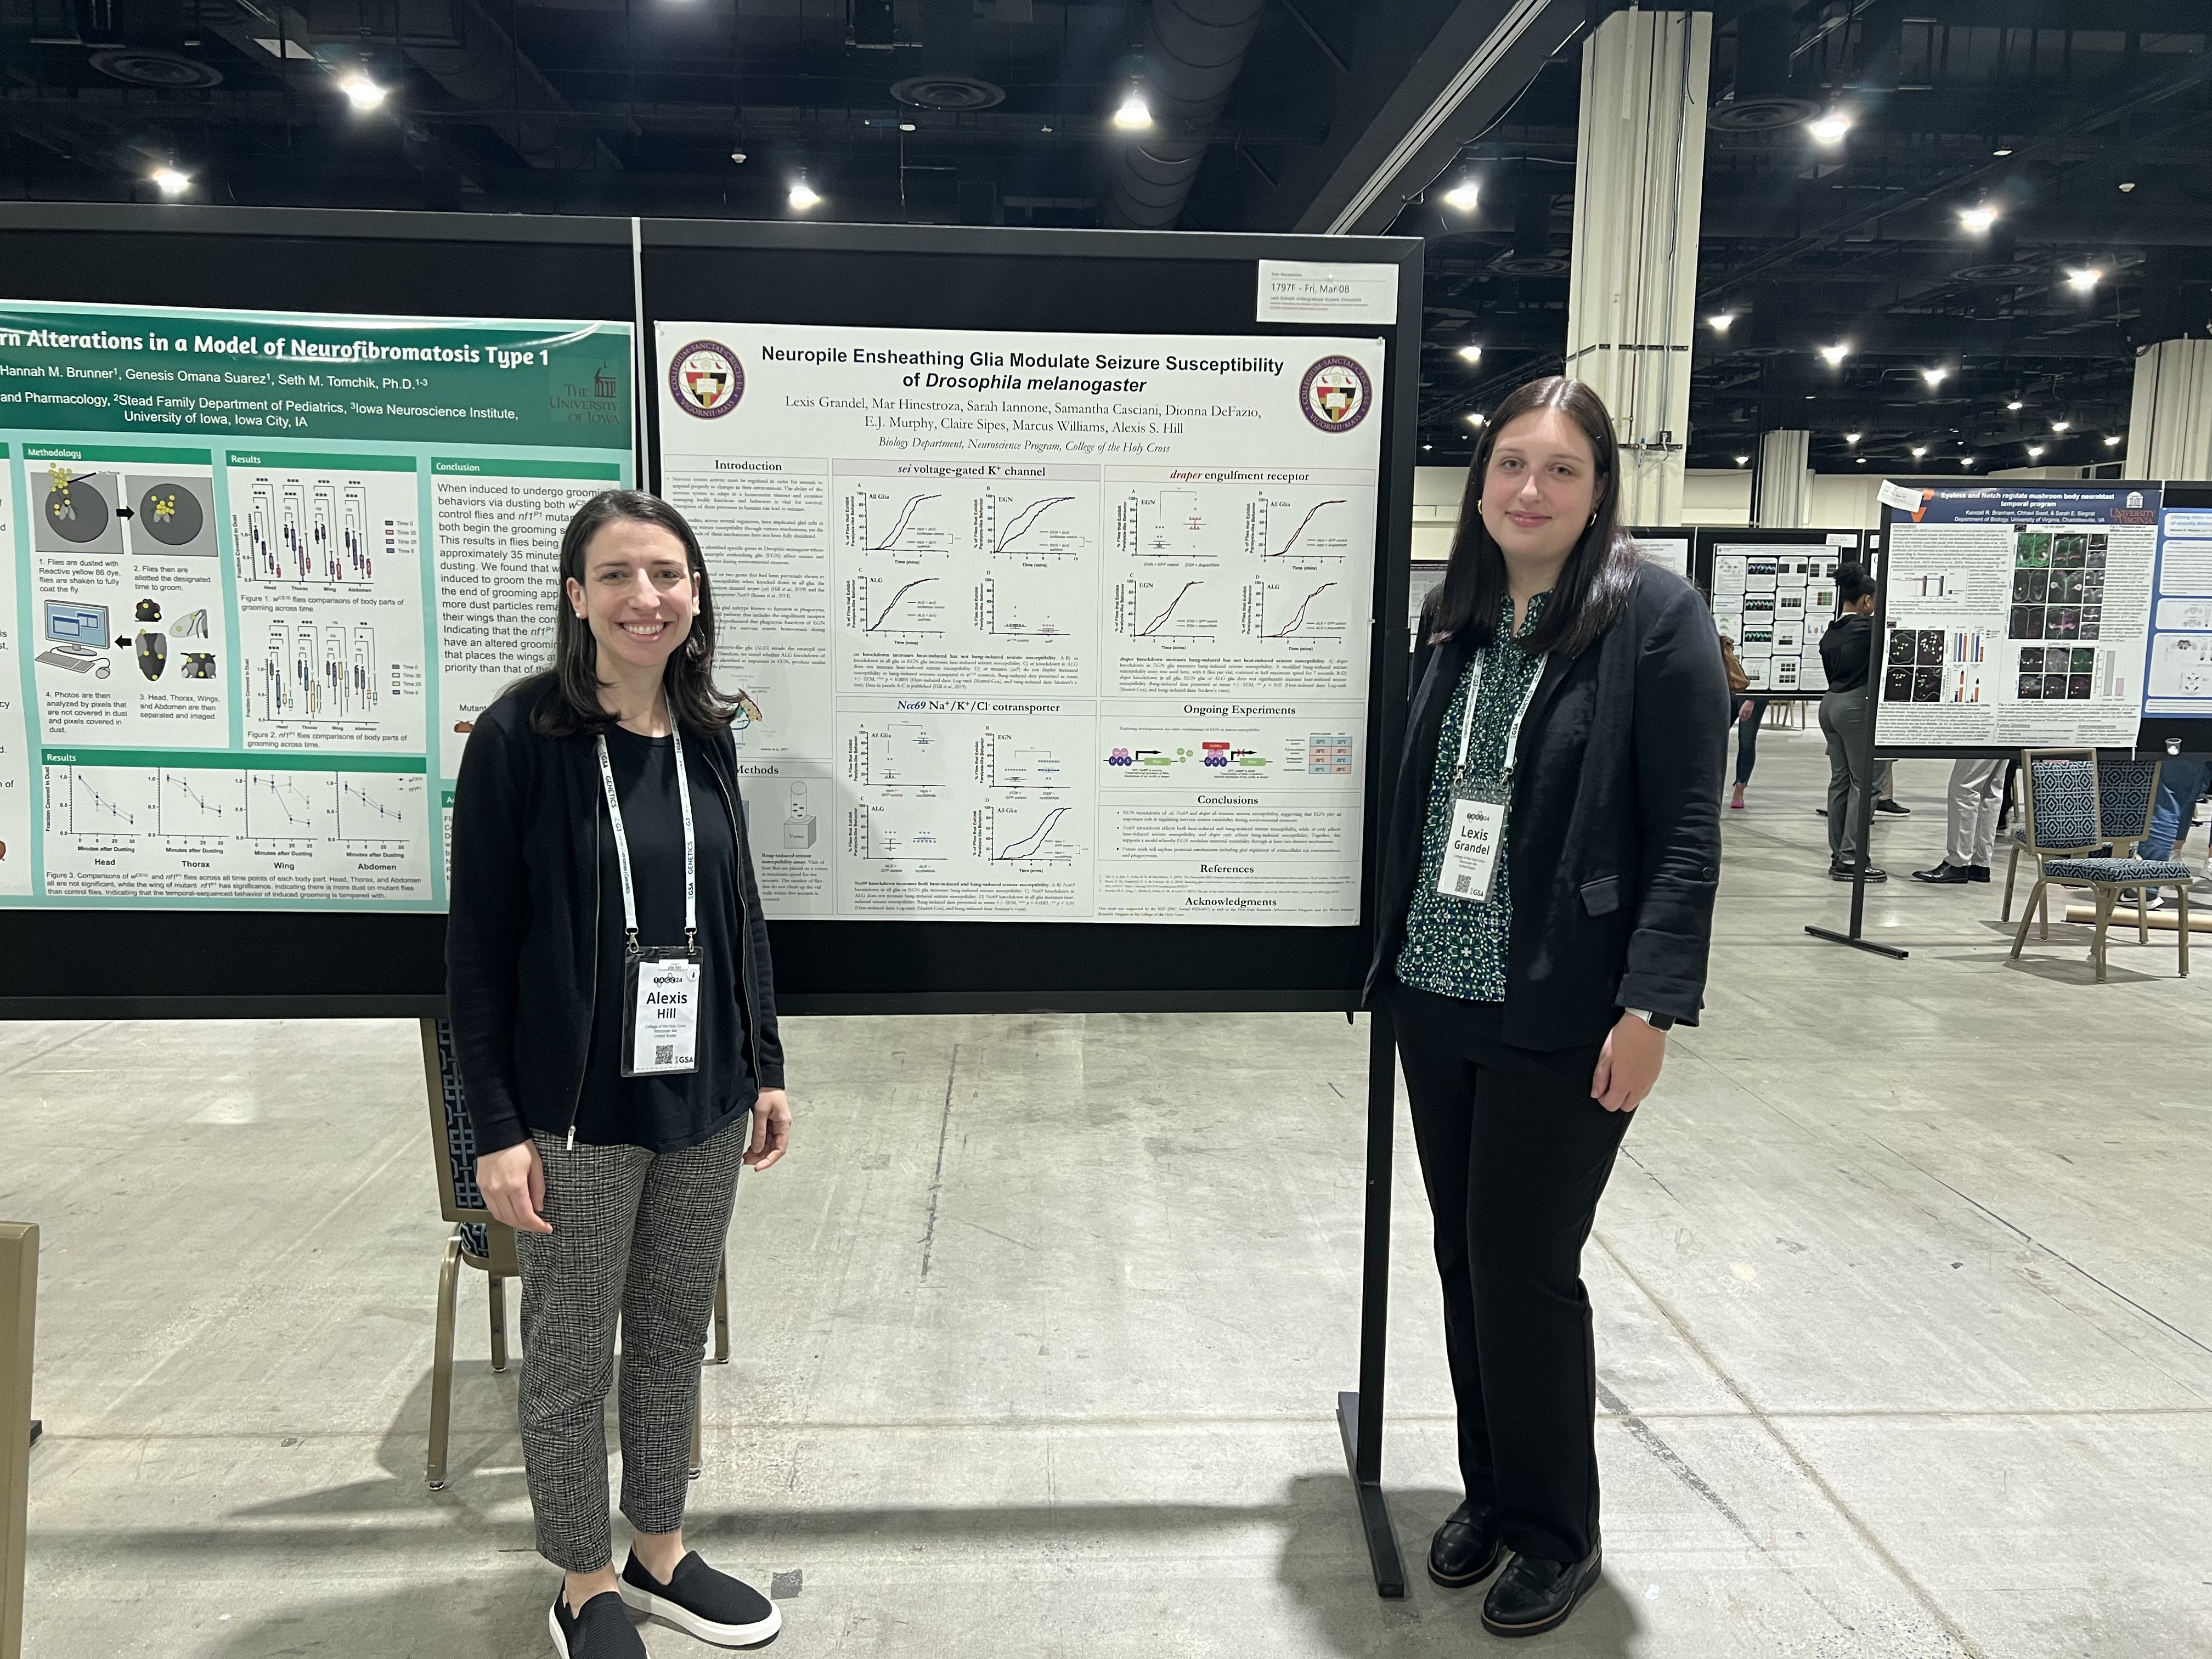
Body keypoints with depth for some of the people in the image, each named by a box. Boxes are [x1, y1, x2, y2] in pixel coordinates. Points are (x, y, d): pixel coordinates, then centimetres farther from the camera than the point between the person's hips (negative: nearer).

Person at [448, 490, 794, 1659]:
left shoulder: (705, 737, 4)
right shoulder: (522, 735, -11)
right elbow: (477, 941, -10)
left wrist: (765, 1068, 10)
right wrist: (496, 1126, -12)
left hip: (703, 1101, 5)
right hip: (576, 1111, -4)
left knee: (675, 1334, 18)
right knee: (569, 1354, 12)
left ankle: (660, 1549, 38)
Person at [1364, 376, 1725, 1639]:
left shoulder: (1657, 615, -8)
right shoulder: (1458, 618, 9)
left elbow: (1688, 833, -10)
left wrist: (1652, 1008, -16)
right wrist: (1394, 960, 13)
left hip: (1563, 1013, -5)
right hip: (1437, 998, 6)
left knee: (1526, 1267, 2)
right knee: (1465, 1255, 14)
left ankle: (1558, 1531, 25)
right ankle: (1490, 1490, 34)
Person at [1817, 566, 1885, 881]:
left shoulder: (1829, 634, 11)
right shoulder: (1867, 628, -12)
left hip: (1831, 703, 8)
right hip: (1856, 706, -8)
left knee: (1840, 779, 11)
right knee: (1862, 781, -4)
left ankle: (1838, 855, 14)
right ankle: (1850, 858, -6)